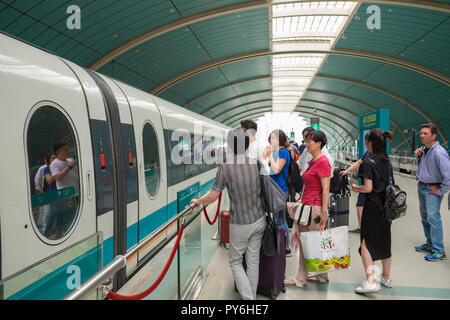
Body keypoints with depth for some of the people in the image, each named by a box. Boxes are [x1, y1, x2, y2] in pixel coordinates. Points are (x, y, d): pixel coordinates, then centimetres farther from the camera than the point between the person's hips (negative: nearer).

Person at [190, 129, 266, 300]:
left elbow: (212, 197, -13)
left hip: (240, 225, -4)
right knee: (253, 261, 14)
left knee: (235, 261, 14)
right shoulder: (256, 163, -5)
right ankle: (252, 296, 25)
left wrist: (198, 201, 6)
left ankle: (248, 298, 7)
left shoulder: (226, 166, -18)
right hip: (259, 220, 4)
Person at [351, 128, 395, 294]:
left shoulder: (368, 163, -15)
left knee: (366, 243, -1)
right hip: (387, 207, 8)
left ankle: (371, 281, -8)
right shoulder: (388, 163, 8)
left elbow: (368, 188, -19)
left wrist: (355, 188, 0)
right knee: (384, 242, 18)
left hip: (373, 207, -7)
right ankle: (386, 278, 31)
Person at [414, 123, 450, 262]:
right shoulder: (423, 149, 5)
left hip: (432, 190, -9)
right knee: (425, 218, 16)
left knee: (433, 218, -9)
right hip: (421, 187, 9)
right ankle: (430, 244, 29)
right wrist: (418, 156, 3)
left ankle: (439, 251, -1)